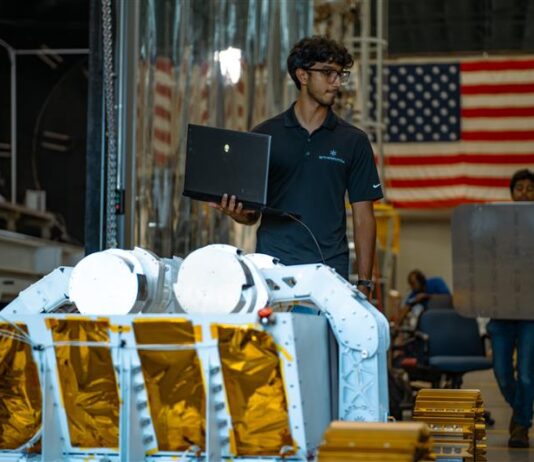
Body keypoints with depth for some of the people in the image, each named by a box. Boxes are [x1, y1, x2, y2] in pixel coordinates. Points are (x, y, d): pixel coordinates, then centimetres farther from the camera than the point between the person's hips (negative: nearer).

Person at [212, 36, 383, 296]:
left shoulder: (353, 141, 8)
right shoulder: (264, 135, 7)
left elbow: (363, 217, 7)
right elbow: (252, 213, 10)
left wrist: (364, 283, -1)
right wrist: (235, 212, -14)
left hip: (329, 271, 0)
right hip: (273, 265, 0)